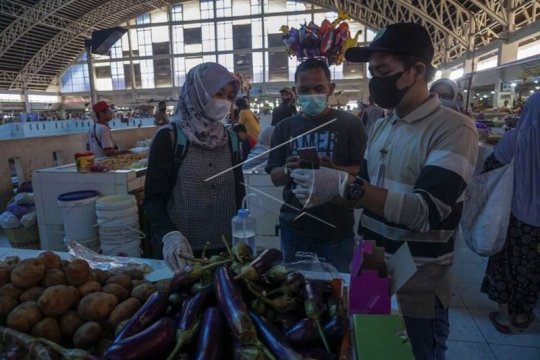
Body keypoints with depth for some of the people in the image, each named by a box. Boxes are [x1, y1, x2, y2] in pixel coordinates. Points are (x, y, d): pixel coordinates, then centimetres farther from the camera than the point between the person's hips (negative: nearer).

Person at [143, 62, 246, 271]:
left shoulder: (230, 139, 4)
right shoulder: (168, 138, -9)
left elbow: (238, 193, 9)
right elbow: (154, 198, -11)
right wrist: (169, 235, -27)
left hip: (226, 248, 4)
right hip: (184, 251, -4)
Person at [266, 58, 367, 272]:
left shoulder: (349, 123, -4)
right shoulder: (284, 128, 5)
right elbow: (275, 177, 5)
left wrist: (332, 169, -25)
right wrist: (288, 170, -17)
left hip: (336, 229, -2)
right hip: (294, 228, 3)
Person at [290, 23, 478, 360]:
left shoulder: (454, 129, -15)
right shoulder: (380, 127, 6)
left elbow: (427, 210, -27)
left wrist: (345, 185, -34)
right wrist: (326, 186, -7)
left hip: (418, 290, -6)